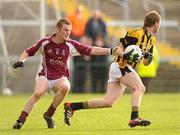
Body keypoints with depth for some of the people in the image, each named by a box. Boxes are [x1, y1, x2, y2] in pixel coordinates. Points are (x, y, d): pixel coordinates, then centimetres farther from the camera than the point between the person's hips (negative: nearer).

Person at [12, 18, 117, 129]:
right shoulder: (45, 42, -3)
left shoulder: (70, 45, 0)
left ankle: (49, 115, -16)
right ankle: (21, 120, -27)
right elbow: (27, 53, 5)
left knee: (65, 87, -34)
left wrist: (111, 51, -6)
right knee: (38, 93, -32)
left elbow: (91, 51, 1)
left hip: (61, 78, 1)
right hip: (45, 76, -1)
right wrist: (21, 61, -16)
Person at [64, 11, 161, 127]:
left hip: (125, 69, 8)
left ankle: (71, 106, 1)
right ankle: (134, 118, -35)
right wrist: (125, 55, -29)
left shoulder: (151, 40, 17)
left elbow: (145, 63, 22)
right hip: (120, 66, -8)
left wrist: (148, 59, -1)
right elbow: (119, 49, -9)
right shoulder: (136, 33, -10)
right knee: (140, 88, -24)